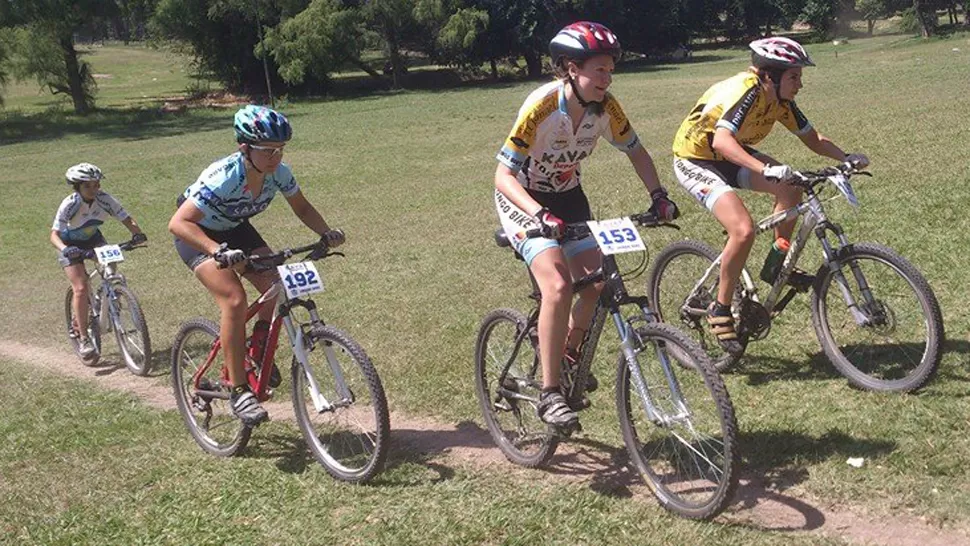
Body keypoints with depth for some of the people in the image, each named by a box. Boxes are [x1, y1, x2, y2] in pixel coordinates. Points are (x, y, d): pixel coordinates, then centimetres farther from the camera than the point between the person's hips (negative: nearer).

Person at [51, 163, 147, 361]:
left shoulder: (104, 199, -22)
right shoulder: (70, 204, -30)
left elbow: (127, 219, -23)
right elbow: (54, 234, -35)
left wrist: (137, 234, -43)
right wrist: (64, 248, -55)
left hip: (93, 239, 4)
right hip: (71, 245, -4)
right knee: (81, 288, -16)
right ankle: (83, 339, -10)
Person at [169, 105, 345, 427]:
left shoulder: (279, 173, -20)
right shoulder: (222, 177, -37)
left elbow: (302, 208, -2)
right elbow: (178, 223, -43)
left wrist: (326, 232, -21)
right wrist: (218, 251, -57)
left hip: (235, 229, 6)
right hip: (199, 234, -6)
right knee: (235, 300, -23)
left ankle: (258, 352, 14)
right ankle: (238, 391, -14)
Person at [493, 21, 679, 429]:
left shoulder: (604, 106, -14)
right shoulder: (541, 107, -29)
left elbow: (635, 152, 1)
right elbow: (503, 175, -31)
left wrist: (658, 195, -15)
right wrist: (541, 215, -47)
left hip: (567, 196, 6)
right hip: (523, 199, -6)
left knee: (598, 282, -3)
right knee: (559, 286, -24)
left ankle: (567, 353, 26)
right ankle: (549, 394, -15)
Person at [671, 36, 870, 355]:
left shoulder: (779, 98, -5)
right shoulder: (746, 90, -29)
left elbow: (812, 139, 1)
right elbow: (721, 141, -44)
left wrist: (846, 158, -16)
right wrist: (766, 169, -55)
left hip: (727, 158, 8)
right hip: (694, 161, -8)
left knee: (790, 188, -9)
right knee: (744, 230, -25)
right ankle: (720, 310, -8)